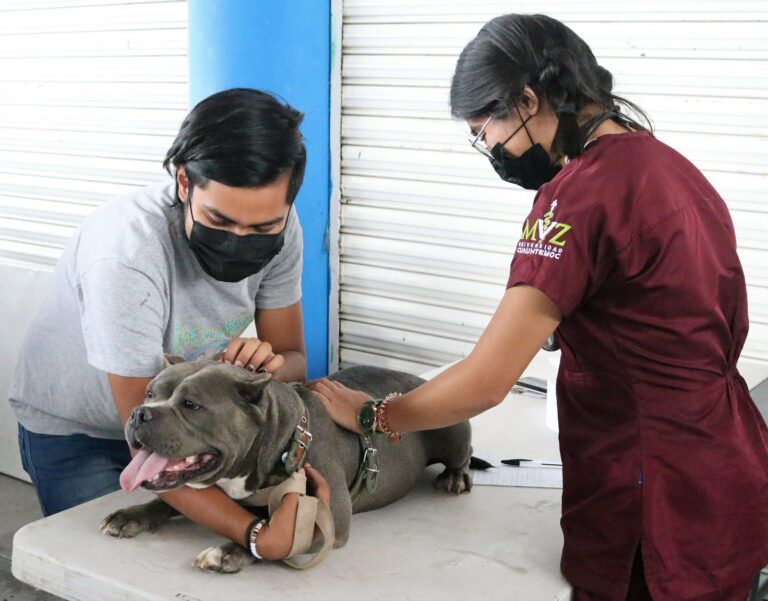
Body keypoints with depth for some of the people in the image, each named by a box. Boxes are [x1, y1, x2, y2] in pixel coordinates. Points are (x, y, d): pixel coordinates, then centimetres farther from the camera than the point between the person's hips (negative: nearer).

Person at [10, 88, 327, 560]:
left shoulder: (277, 225, -22)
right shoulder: (126, 253, -38)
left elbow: (292, 360, -10)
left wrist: (269, 365, -34)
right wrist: (257, 535, -45)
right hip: (76, 432, -4)